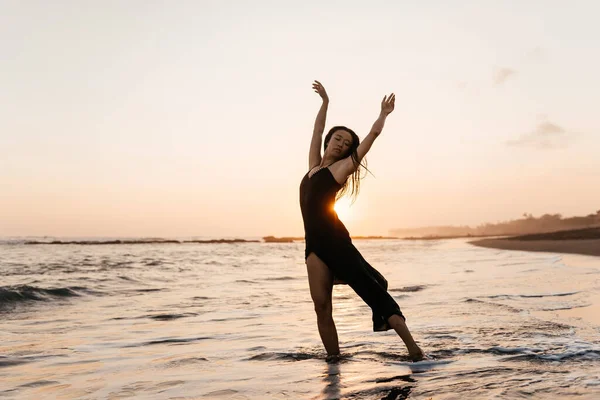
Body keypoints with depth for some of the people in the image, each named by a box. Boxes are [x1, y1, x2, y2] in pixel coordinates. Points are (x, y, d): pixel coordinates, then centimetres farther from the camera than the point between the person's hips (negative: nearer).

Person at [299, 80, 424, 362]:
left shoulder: (342, 167, 6)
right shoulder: (315, 166, 21)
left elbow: (373, 134, 7)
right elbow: (317, 131, 33)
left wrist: (383, 114, 22)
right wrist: (325, 102, 41)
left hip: (334, 239, -6)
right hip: (314, 244, 6)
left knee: (373, 291, -9)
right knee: (321, 306, -4)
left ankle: (413, 349, -10)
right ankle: (333, 359, 0)